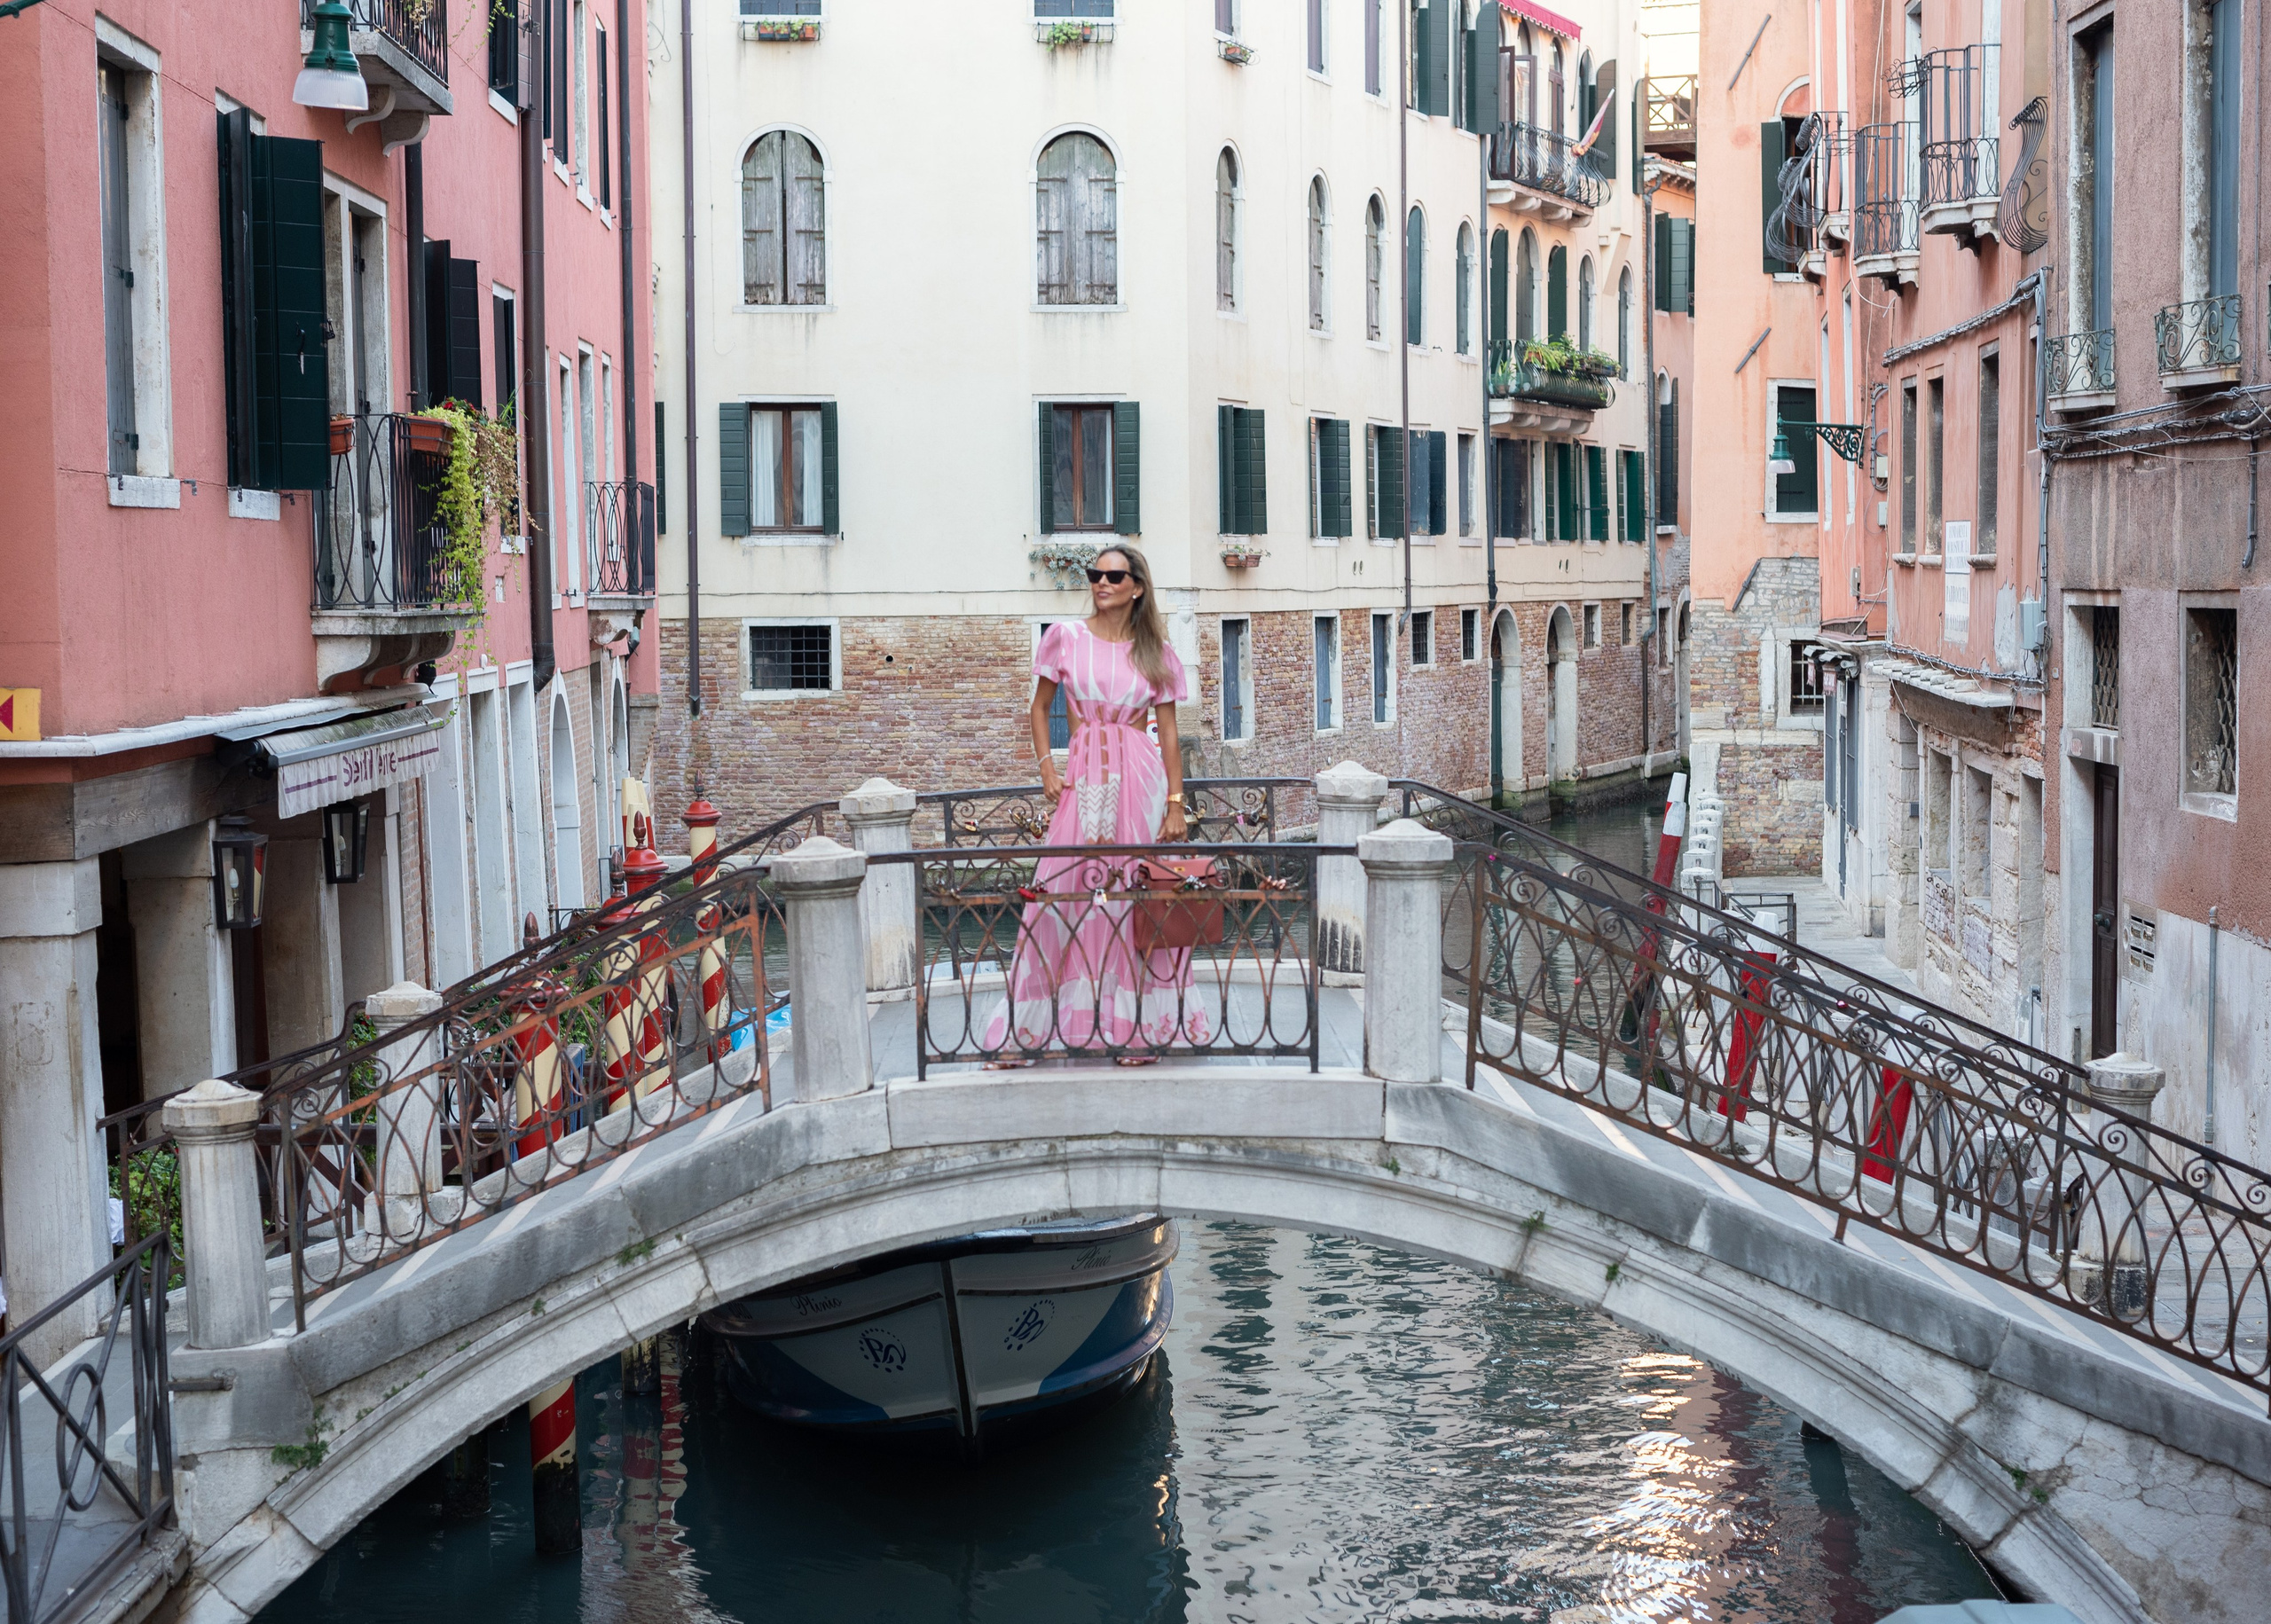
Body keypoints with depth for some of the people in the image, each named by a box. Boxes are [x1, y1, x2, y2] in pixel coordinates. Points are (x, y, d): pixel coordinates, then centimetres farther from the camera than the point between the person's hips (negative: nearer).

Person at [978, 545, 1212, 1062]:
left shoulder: (1155, 653, 6)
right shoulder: (1065, 637, 5)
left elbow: (1169, 734, 6)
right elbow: (1040, 707, 14)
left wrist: (1176, 803, -1)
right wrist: (1046, 766, 1)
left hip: (1141, 777, 0)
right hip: (1083, 777, 0)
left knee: (1138, 896, 1)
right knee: (1063, 893, -3)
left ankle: (1140, 1025, 11)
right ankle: (1024, 1034, 1)